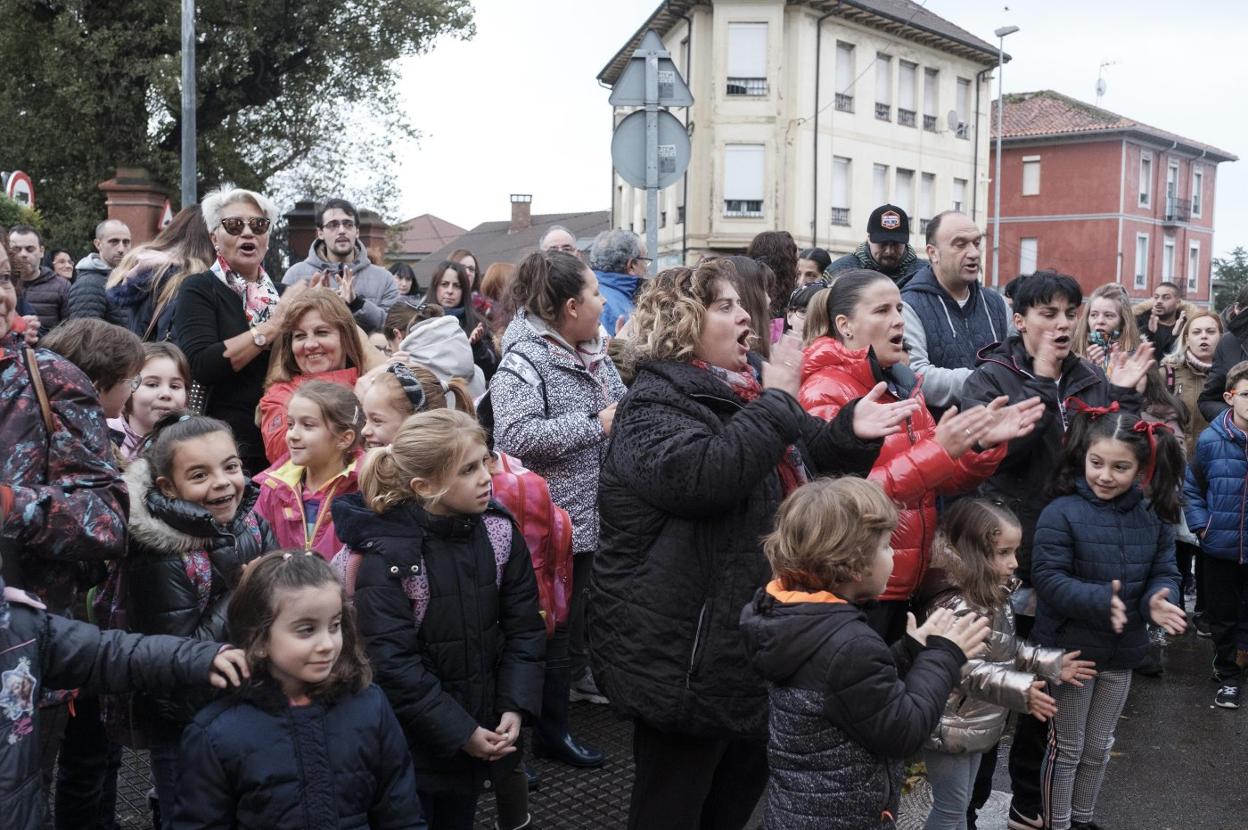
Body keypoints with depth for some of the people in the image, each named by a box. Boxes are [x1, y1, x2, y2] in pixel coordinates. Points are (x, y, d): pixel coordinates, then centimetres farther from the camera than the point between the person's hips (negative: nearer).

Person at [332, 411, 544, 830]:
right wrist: (460, 732, -17)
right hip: (410, 745, -4)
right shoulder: (387, 556, -19)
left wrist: (514, 708, -10)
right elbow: (393, 664, -20)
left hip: (480, 733, 4)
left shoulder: (498, 531, -4)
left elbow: (524, 627, 0)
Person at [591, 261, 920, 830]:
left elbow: (800, 469, 22)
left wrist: (850, 432, 1)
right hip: (683, 655, -9)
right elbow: (703, 474, -36)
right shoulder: (655, 403, -16)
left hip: (750, 643, 9)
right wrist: (778, 400, -25)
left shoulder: (743, 392, 12)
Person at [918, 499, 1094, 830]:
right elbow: (968, 670, -33)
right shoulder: (955, 606, -28)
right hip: (950, 727, -10)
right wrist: (1020, 690, -42)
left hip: (975, 724, 10)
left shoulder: (992, 596, 5)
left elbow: (1007, 648, 16)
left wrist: (1051, 662, 10)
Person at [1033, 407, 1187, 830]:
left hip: (1122, 652, 5)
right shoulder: (1061, 513, -18)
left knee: (1099, 747, 21)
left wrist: (1158, 599, -22)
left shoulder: (1153, 516, -3)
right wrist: (1100, 601, -36)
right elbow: (1049, 578, -22)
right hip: (1070, 649, -5)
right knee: (1068, 747, 11)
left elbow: (1164, 572, 1)